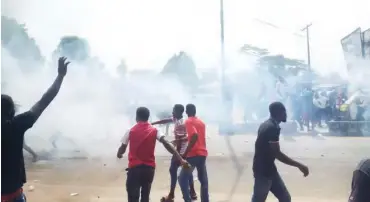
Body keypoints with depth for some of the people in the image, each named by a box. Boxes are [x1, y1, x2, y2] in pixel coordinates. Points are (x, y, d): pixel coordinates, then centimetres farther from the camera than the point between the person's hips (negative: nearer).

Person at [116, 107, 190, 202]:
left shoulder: (131, 131, -3)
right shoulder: (154, 130, 0)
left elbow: (122, 149, 5)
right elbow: (167, 144, -12)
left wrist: (119, 154, 29)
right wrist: (181, 159, -16)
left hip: (134, 168, -2)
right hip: (149, 168, 3)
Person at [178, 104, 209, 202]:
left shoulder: (188, 121, -8)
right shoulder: (201, 122, 15)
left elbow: (194, 136, -23)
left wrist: (185, 153, -21)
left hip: (193, 154, -7)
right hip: (203, 153, 7)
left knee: (182, 178, 3)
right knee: (203, 180, 13)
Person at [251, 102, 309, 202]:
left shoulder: (267, 125, 9)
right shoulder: (272, 128, -22)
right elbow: (277, 154, -26)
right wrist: (299, 165, -22)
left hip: (269, 169, 10)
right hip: (263, 171, -10)